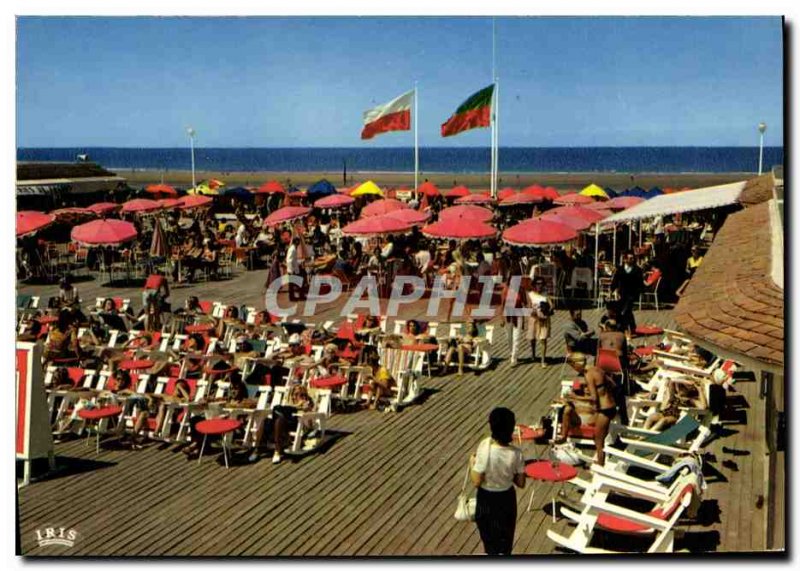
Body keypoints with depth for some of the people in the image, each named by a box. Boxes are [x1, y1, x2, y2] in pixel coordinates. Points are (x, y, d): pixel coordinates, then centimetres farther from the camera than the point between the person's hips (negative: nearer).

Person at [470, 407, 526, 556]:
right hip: (506, 498, 2)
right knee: (505, 537, 22)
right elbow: (521, 483, -8)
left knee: (488, 534, 23)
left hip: (487, 499, -2)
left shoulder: (484, 450, -29)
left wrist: (472, 463, -6)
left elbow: (476, 482, -23)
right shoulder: (516, 453, -19)